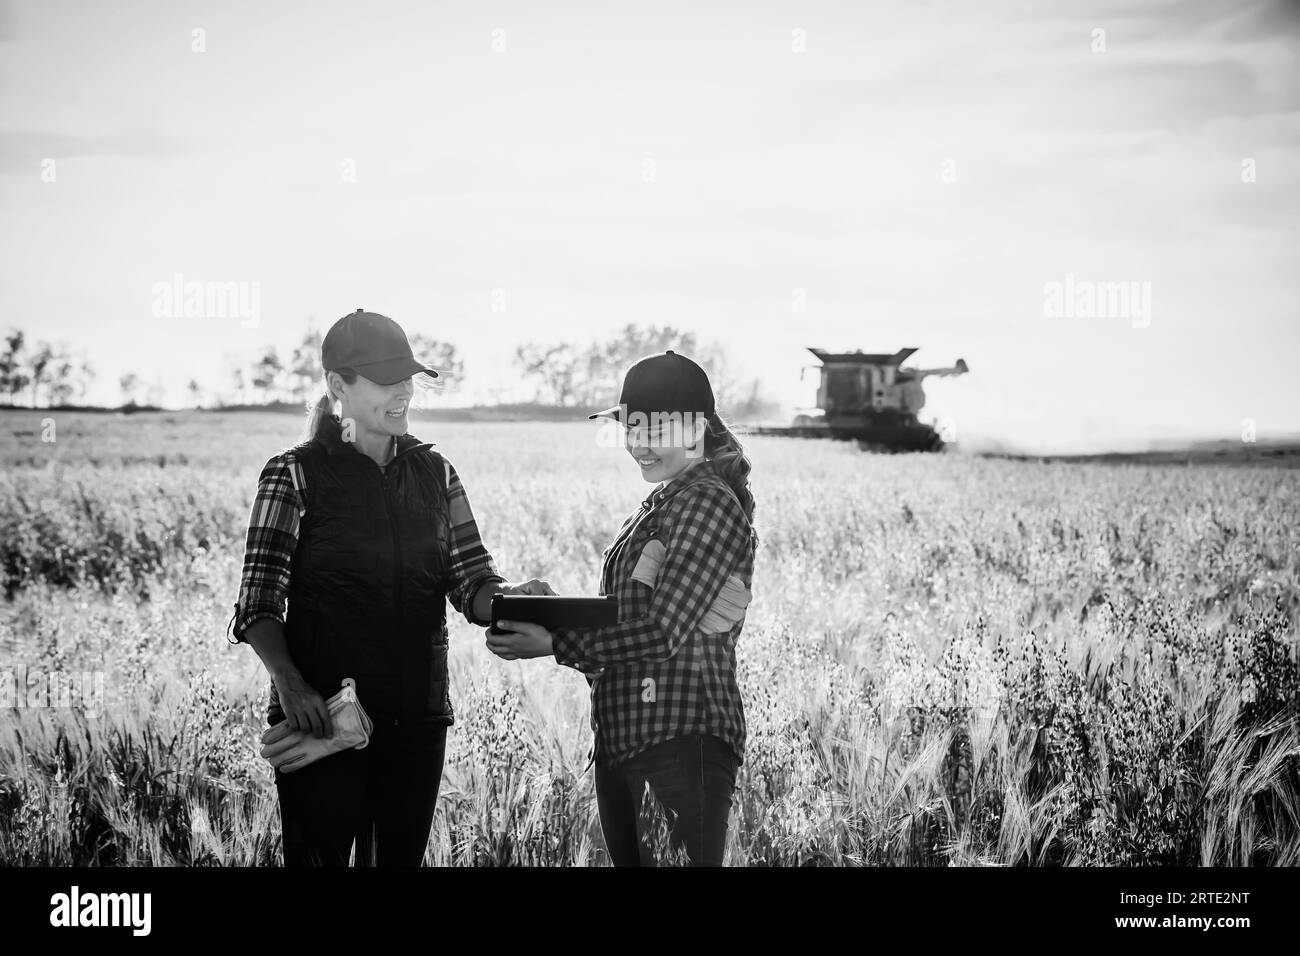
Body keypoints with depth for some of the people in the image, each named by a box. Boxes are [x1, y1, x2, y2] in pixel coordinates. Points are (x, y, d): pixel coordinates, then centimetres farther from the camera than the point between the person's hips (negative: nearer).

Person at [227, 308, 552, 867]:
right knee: (319, 857, -3)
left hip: (417, 719, 4)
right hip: (321, 716, -4)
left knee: (399, 858, 9)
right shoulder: (297, 475, -3)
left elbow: (471, 584, 8)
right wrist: (289, 683, -23)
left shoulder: (433, 473, 11)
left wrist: (514, 596, -15)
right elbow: (259, 603, -7)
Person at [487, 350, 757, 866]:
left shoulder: (710, 502, -11)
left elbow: (664, 633, -18)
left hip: (683, 741, -9)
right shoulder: (658, 505, 17)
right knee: (628, 859, 14)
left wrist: (557, 644, -18)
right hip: (622, 739, 9)